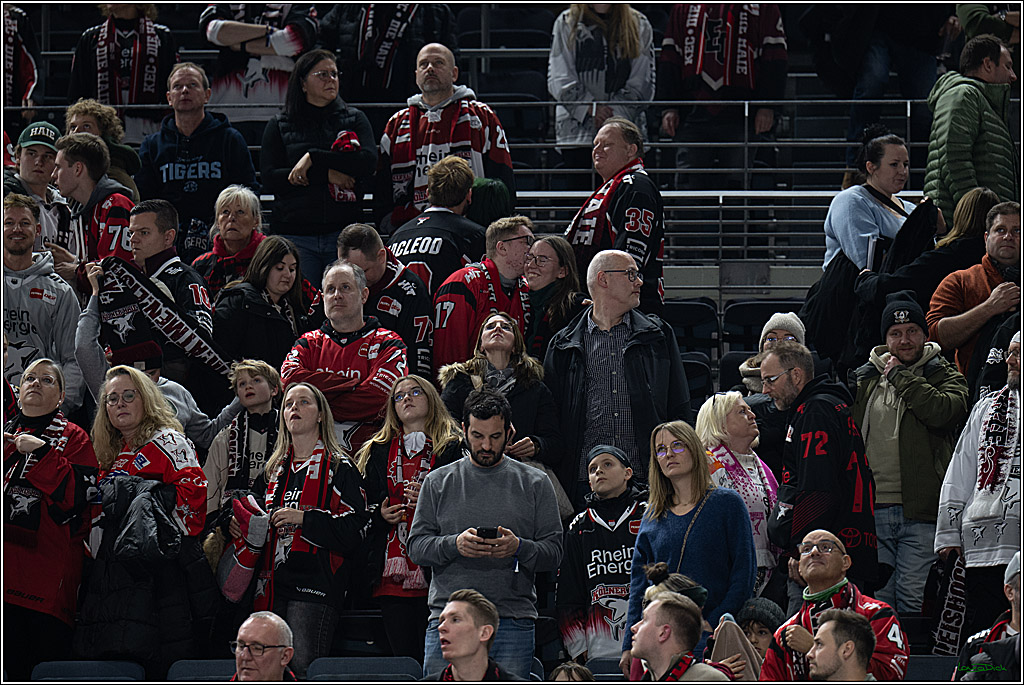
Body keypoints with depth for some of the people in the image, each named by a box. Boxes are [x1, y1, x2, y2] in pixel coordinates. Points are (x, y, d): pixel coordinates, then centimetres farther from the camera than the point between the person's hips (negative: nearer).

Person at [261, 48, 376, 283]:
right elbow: (269, 179, -1)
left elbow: (369, 160, -5)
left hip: (344, 232, 0)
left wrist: (313, 159, -10)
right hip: (295, 235, 0)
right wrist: (327, 174, -9)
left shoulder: (354, 119, 13)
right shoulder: (279, 126, 11)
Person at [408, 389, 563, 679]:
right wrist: (454, 544, -13)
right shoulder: (438, 482, 12)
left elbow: (553, 551, 6)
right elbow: (416, 547, 7)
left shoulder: (535, 483, 11)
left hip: (513, 623, 0)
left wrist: (519, 548, -15)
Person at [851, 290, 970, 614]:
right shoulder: (866, 379, 16)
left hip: (920, 514, -4)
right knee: (875, 601, 3)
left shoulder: (945, 377, 6)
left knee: (913, 598, -7)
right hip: (871, 511, 4)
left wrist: (900, 375, -7)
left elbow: (943, 410, -18)